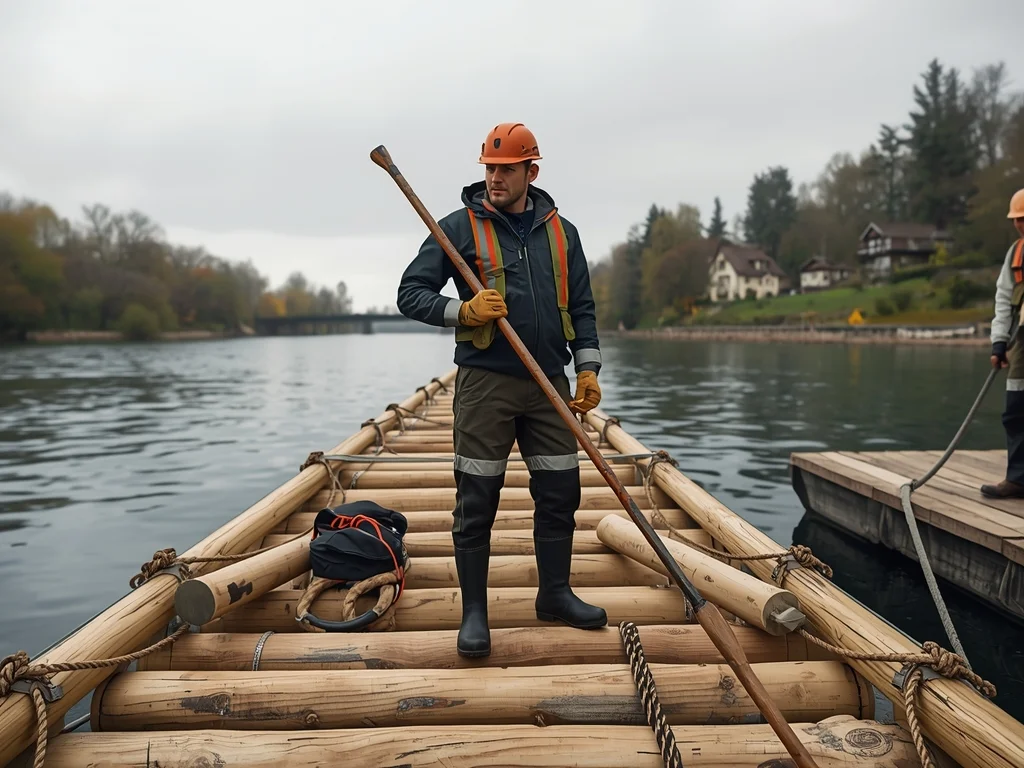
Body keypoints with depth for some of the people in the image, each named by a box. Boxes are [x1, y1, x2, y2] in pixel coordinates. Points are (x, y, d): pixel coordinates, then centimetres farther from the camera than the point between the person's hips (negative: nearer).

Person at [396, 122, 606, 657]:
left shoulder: (561, 232, 11)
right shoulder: (459, 226, 0)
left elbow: (581, 307, 15)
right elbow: (410, 293, -1)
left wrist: (588, 368, 5)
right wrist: (463, 311, -18)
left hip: (549, 382, 4)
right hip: (485, 382, -4)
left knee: (560, 491, 9)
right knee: (476, 500, 0)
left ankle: (555, 595, 28)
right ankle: (473, 613, 15)